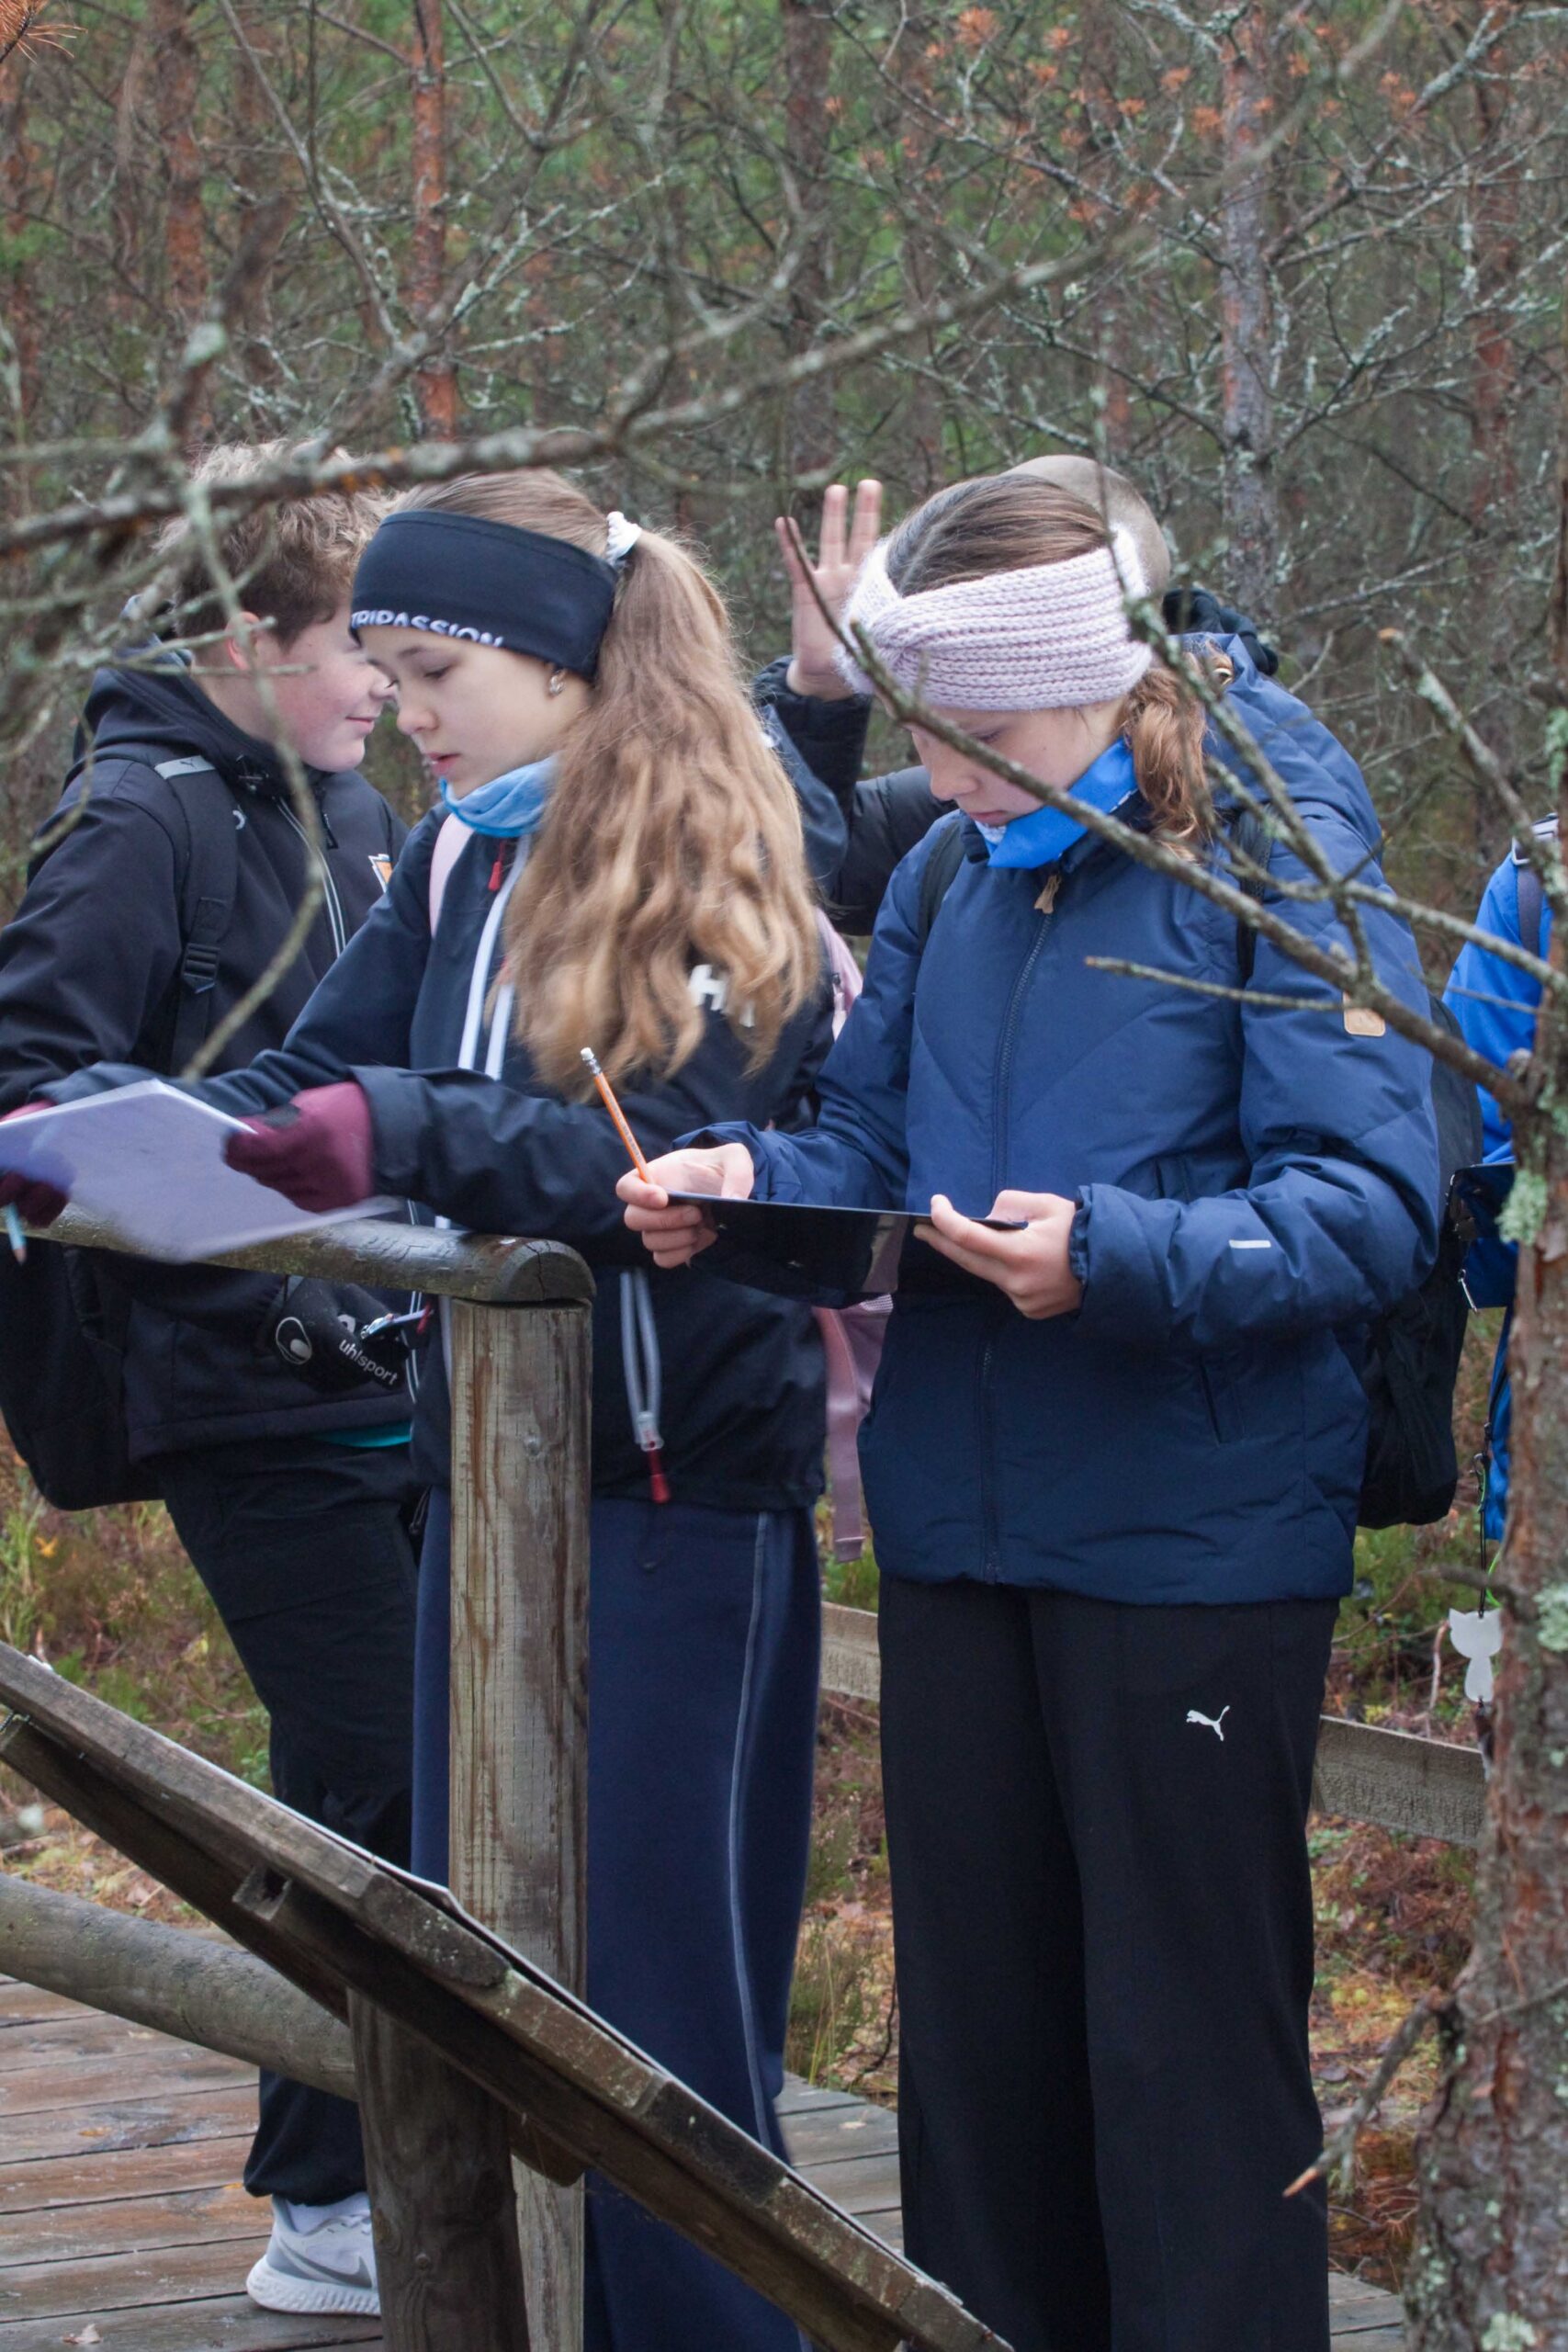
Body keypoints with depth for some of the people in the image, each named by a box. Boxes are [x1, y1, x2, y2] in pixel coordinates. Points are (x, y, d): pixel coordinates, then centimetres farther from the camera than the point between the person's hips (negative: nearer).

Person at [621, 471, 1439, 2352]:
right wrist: (748, 1177, -7)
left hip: (1190, 1541, -6)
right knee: (974, 2011, 14)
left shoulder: (1278, 860, -10)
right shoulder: (948, 878, 10)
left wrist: (1115, 1258, -30)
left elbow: (1369, 1205, -16)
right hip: (960, 1525, 6)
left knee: (1187, 2046, 0)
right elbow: (874, 1139, 15)